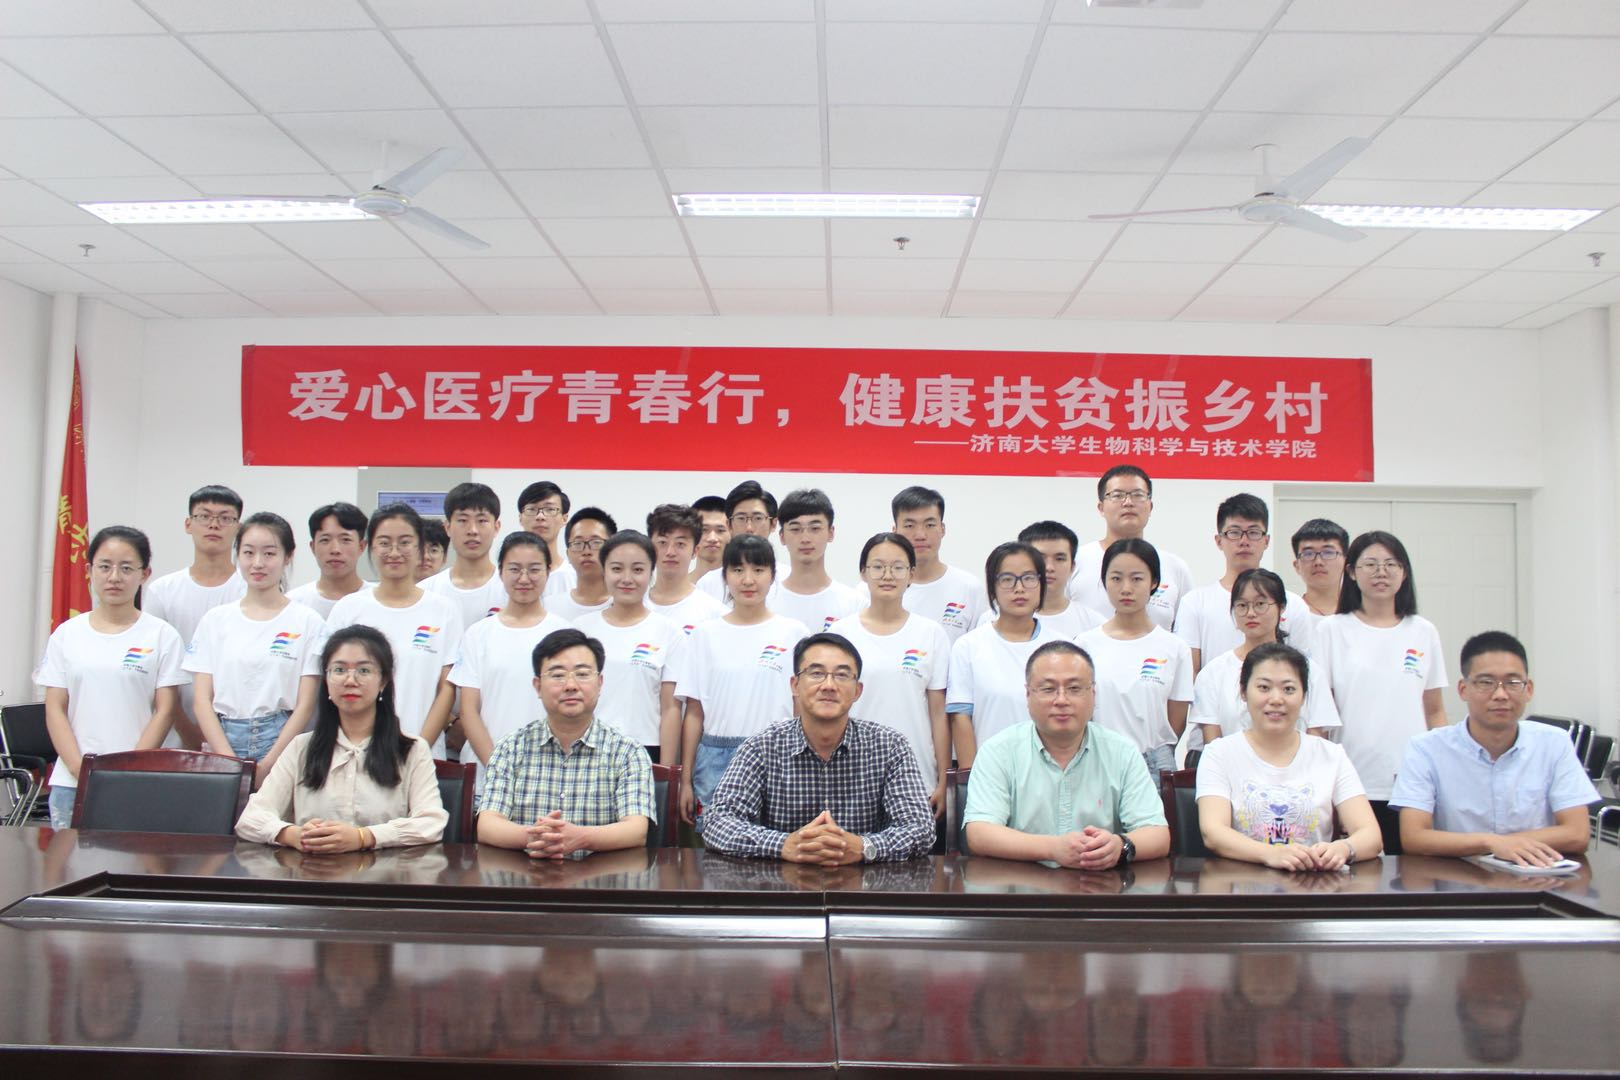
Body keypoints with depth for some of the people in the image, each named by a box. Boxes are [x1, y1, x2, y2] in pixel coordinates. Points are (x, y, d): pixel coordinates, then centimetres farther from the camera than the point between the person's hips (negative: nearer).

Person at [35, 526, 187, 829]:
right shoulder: (67, 634, 8)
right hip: (71, 783, 2)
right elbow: (55, 710, 6)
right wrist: (81, 770, -7)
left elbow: (165, 711, -1)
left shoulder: (162, 636, 1)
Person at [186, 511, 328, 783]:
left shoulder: (308, 623, 1)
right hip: (224, 741, 2)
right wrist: (230, 761, -8)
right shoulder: (215, 620, 9)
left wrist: (267, 764, -11)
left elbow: (305, 704, -2)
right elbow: (202, 699, 4)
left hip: (282, 744, -2)